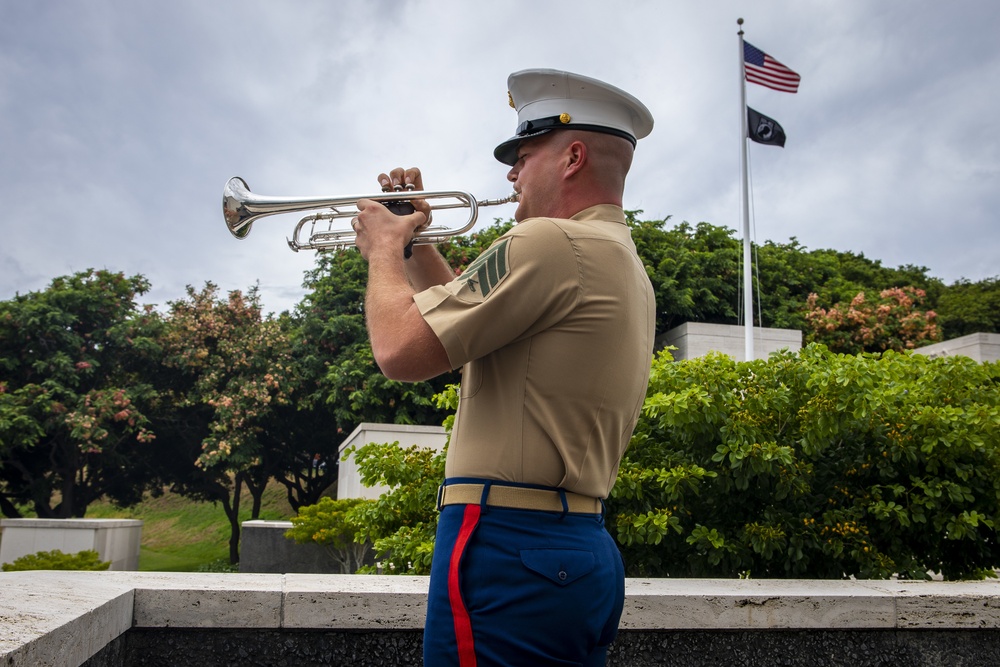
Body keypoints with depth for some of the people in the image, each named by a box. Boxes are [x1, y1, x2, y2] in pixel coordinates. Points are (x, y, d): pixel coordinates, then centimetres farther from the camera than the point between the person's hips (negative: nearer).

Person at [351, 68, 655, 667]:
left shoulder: (551, 242, -15)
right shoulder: (626, 266, 17)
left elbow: (401, 350, -17)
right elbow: (469, 323, 24)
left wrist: (384, 247, -1)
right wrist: (417, 240, 21)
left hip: (508, 548, -10)